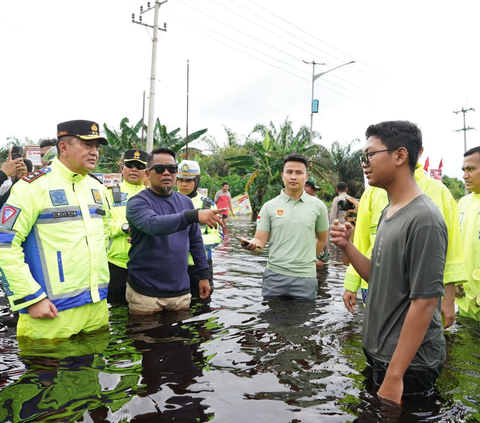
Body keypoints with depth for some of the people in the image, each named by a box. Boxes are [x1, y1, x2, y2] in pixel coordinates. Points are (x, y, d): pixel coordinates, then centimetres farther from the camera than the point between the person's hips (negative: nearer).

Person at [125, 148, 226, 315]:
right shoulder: (138, 202, -9)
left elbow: (196, 241, 13)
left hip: (181, 290, 4)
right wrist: (194, 215, -41)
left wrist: (204, 275, 10)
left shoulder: (186, 202, 7)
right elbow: (153, 224, -30)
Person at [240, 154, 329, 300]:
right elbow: (260, 241, -1)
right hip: (274, 275, 0)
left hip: (305, 277, 0)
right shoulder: (269, 206, 2)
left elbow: (322, 240, 14)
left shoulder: (318, 206, 2)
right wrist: (251, 244, -21)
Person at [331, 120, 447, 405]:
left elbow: (424, 302, -24)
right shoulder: (388, 213, 6)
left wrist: (394, 376, -22)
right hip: (379, 352, 8)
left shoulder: (424, 219, -22)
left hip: (409, 363, -8)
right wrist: (347, 246, -6)